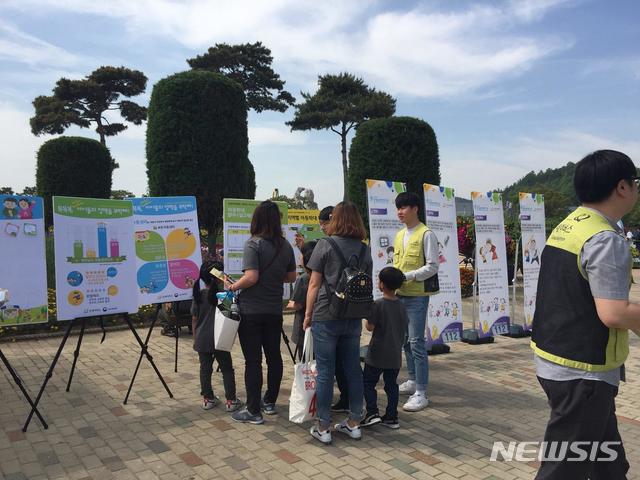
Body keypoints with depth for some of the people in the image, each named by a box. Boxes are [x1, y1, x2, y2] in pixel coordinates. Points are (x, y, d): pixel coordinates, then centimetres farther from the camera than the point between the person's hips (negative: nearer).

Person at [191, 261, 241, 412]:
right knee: (227, 369, 7)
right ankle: (231, 400, 9)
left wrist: (195, 338, 14)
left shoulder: (198, 295, -1)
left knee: (205, 369, 12)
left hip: (202, 340, 3)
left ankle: (208, 399, 19)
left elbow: (194, 319, 5)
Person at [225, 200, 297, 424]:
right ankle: (270, 402, 29)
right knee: (273, 356, 15)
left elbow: (251, 277, -22)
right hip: (274, 311, 6)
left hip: (251, 311, -5)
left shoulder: (253, 244, -14)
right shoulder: (286, 246, 4)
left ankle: (253, 411, 9)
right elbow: (291, 277, 11)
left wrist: (232, 287, -7)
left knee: (253, 360, 1)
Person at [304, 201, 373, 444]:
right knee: (353, 369, 13)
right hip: (353, 317, 4)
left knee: (325, 372, 4)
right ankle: (354, 423, 24)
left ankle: (323, 428, 13)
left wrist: (308, 314, 2)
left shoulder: (325, 245, -7)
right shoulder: (365, 250, 6)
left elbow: (314, 283, -6)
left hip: (326, 317, -4)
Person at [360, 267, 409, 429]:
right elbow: (405, 327, 9)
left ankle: (372, 413, -1)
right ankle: (392, 417, 17)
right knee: (391, 385, 13)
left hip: (377, 355, -6)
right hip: (395, 355, 6)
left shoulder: (378, 304, -16)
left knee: (368, 382, 7)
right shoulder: (401, 306, 3)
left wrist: (366, 320, 5)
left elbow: (370, 327, -13)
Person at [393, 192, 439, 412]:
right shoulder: (399, 235, 14)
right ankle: (412, 380, 30)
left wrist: (408, 276, -20)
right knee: (405, 341, 15)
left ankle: (421, 393, 0)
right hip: (400, 295, 8)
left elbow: (433, 267, -13)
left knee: (416, 342, -7)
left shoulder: (426, 234, -9)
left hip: (417, 296, -8)